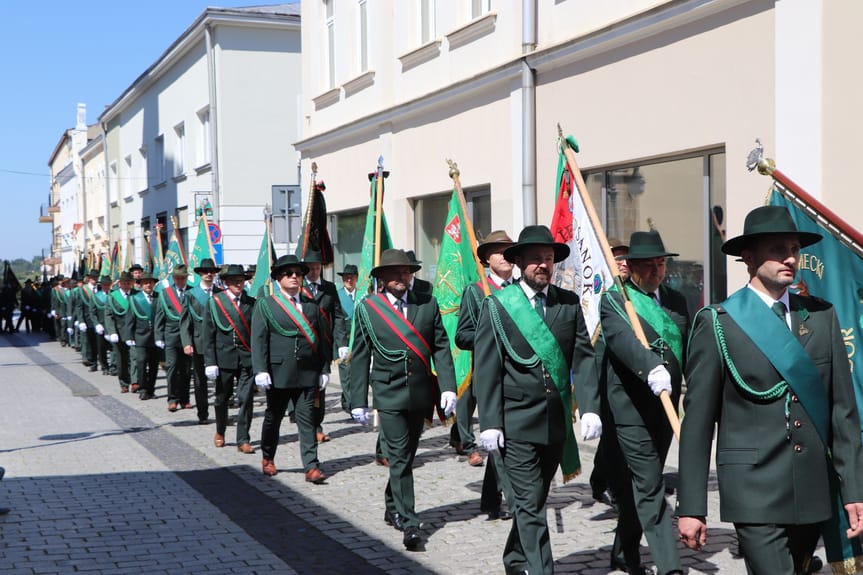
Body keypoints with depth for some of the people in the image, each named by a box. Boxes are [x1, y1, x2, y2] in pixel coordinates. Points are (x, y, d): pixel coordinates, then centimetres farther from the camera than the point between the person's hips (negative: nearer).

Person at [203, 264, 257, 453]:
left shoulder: (251, 303, 6)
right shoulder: (214, 302, 0)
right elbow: (209, 334, -2)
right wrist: (210, 362, -7)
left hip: (247, 358, 1)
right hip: (224, 357, -1)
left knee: (245, 399, -4)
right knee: (222, 397, 12)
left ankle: (243, 440, 2)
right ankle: (220, 432, 35)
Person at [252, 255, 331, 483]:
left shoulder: (311, 306, 13)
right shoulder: (265, 306, 3)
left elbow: (321, 340, 13)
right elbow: (259, 340, -4)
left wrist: (324, 369, 8)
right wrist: (260, 371, -12)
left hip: (307, 374, 2)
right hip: (278, 373, -2)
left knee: (307, 419, -2)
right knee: (273, 417, 12)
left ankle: (311, 467, -4)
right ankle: (267, 458, 32)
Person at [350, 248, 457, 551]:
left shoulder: (427, 304, 5)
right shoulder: (367, 308, 0)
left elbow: (441, 347, 4)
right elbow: (360, 357, 1)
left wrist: (448, 387, -5)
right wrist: (358, 400, -1)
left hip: (420, 392, 3)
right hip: (389, 392, -3)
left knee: (407, 455, 14)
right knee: (400, 458, -9)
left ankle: (393, 508, 34)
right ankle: (409, 524, -8)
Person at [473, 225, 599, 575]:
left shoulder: (569, 303, 6)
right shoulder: (497, 306, -3)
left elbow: (583, 358, 3)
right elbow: (486, 368, -5)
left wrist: (590, 408, -9)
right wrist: (489, 423, -11)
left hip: (557, 424, 4)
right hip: (516, 424, -4)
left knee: (534, 501, 17)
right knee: (530, 505, -7)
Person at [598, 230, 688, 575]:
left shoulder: (676, 301, 14)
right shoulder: (614, 300, -5)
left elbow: (689, 351, 15)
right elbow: (623, 339, -25)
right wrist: (651, 368, -42)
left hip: (666, 408, 6)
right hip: (631, 408, -6)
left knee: (637, 487, 17)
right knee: (649, 489, -8)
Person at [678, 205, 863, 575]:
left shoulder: (822, 316, 8)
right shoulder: (717, 323, -4)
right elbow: (697, 421, -4)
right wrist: (691, 507, -6)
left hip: (815, 493, 5)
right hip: (755, 492, -5)